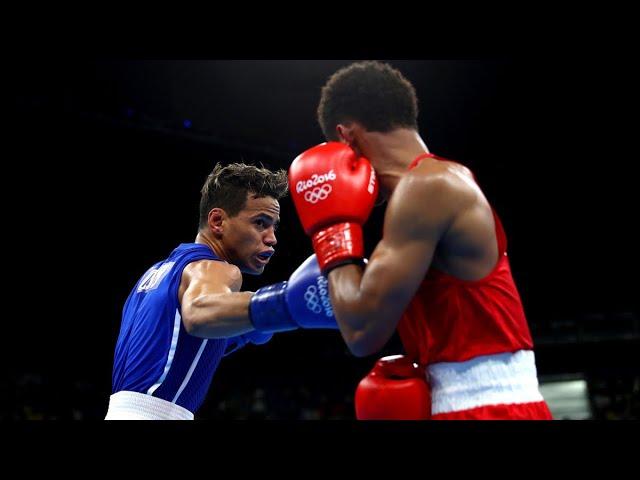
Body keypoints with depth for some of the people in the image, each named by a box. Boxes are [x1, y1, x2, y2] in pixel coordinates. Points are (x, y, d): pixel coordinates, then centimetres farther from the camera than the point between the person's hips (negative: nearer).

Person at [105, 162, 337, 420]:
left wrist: (237, 335, 19)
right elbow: (198, 313, -35)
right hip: (150, 414, -9)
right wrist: (283, 303, -51)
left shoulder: (159, 271, 18)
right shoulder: (213, 268, -10)